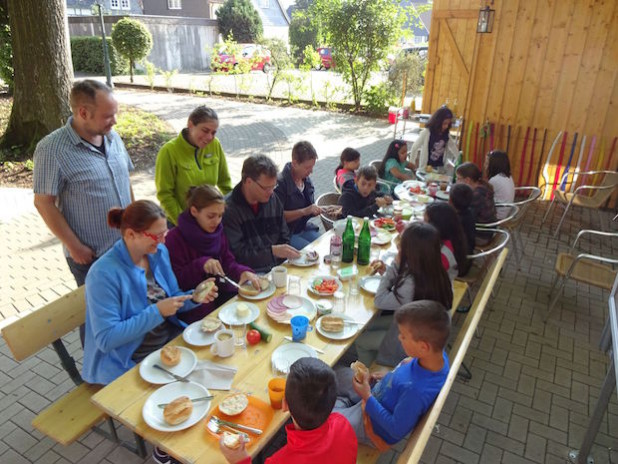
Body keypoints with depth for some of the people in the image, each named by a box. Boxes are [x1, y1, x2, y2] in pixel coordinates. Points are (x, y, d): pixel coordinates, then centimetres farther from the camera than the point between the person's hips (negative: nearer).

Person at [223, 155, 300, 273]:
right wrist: (272, 251, -20)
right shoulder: (228, 209, -13)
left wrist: (290, 254, 1)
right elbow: (236, 254, -17)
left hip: (277, 268, 7)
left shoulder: (273, 200, 10)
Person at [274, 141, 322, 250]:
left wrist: (317, 209, -3)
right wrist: (304, 211, -26)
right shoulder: (280, 183, -18)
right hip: (286, 234, -7)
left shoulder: (306, 179, 7)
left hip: (304, 228, 7)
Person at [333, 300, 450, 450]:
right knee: (340, 375, 21)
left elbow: (397, 430, -27)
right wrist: (389, 377, -3)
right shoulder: (438, 354, -19)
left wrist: (367, 397, -22)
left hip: (375, 424, -7)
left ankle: (344, 403, 24)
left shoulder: (416, 391, -42)